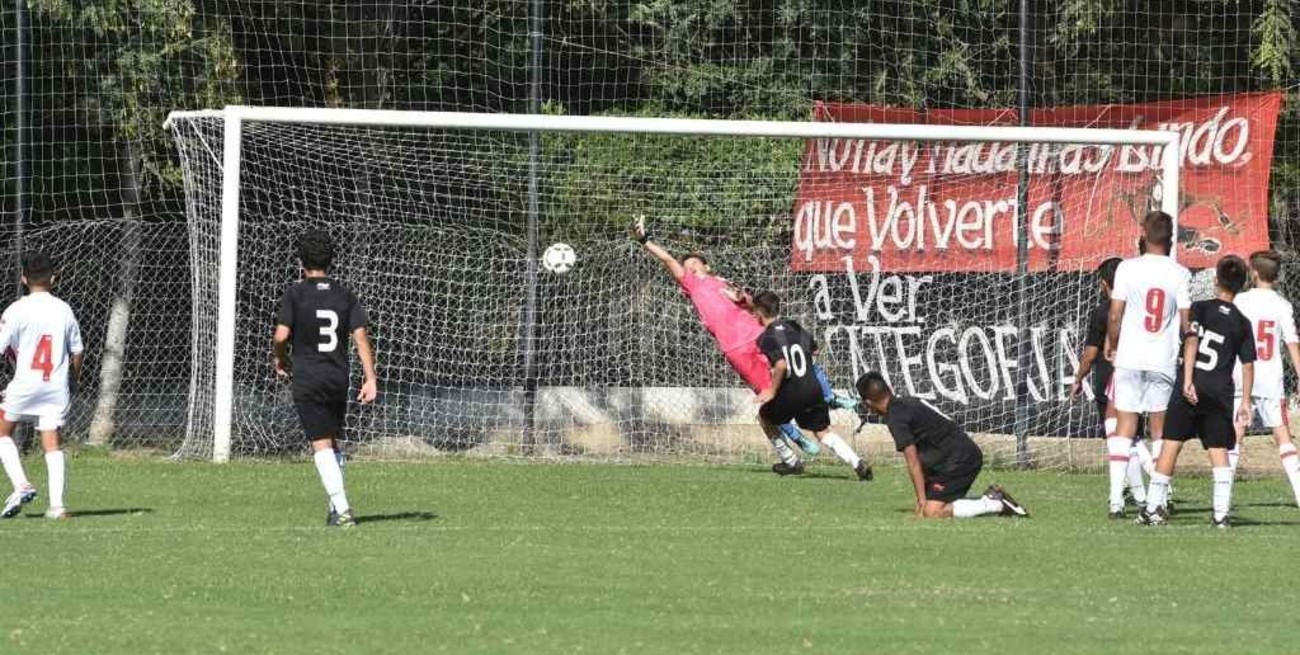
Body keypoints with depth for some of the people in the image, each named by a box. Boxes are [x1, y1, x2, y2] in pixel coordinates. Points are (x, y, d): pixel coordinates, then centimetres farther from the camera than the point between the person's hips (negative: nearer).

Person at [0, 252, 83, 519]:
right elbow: (77, 352, 10)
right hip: (57, 387, 3)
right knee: (52, 443, 5)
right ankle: (57, 504, -5)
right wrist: (73, 382, 25)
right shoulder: (64, 310, 4)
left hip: (25, 385, -3)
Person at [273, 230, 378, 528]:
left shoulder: (295, 294, -5)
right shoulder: (345, 295, 5)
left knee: (321, 445, -7)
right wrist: (370, 379, -1)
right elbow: (361, 336, -1)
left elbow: (281, 335, -13)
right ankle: (336, 508, 18)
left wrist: (280, 359, 9)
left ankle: (341, 508, -19)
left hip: (307, 380, -4)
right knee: (333, 443, 18)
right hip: (338, 378, 4)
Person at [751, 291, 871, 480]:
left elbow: (781, 365, -26)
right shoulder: (794, 327, 10)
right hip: (813, 389, 6)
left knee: (764, 416, 22)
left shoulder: (767, 337, -12)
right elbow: (814, 348, 25)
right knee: (823, 431, 13)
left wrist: (772, 391, -15)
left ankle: (791, 462, 22)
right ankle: (858, 463, -6)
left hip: (791, 393, -6)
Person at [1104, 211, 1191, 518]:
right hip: (1164, 360, 0)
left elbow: (1115, 315, -3)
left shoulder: (1127, 268, -4)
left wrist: (1112, 345, 14)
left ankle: (1116, 498, -6)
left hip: (1130, 357, 0)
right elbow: (1186, 322, -2)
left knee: (1124, 425, 2)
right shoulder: (1180, 274, -3)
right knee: (1160, 428, 8)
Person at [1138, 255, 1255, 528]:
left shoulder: (1201, 308, 1)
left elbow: (1191, 342, -11)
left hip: (1192, 386, -2)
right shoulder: (1242, 323, 9)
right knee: (1218, 449, 6)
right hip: (1221, 390, 2)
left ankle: (1153, 508, 1)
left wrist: (1188, 379, -15)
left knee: (1171, 444, 2)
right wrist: (1245, 401, 11)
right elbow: (1248, 364, 7)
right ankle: (1221, 513, -4)